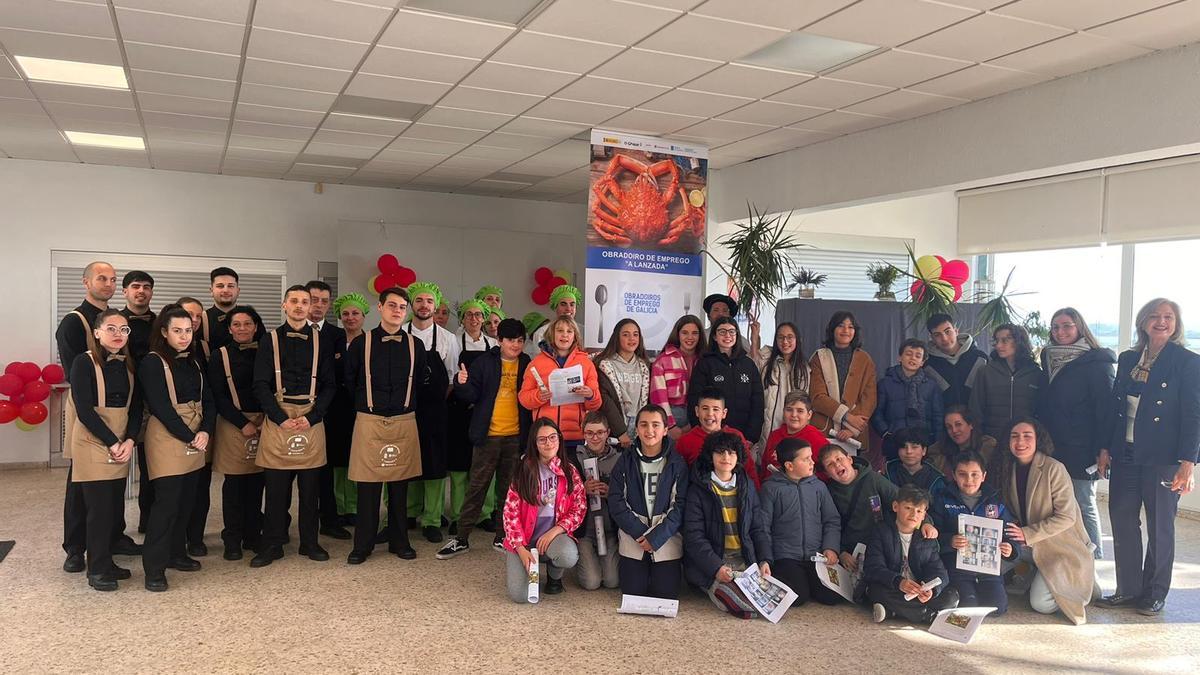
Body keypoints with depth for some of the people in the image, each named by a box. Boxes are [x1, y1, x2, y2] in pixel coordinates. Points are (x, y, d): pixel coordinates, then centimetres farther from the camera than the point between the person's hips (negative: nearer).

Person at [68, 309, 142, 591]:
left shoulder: (129, 365, 8)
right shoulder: (84, 362, -8)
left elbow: (136, 407, 7)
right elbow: (84, 409, -14)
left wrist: (129, 441, -7)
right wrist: (111, 442, -14)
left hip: (122, 446, 5)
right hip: (93, 444, -5)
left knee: (116, 506, 7)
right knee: (100, 507, -3)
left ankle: (106, 561, 21)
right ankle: (97, 570, 8)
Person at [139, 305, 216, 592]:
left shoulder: (193, 362, 12)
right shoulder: (153, 362, -8)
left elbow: (208, 399, 7)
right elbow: (161, 407, -15)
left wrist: (205, 432, -9)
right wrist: (189, 437, -14)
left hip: (197, 439, 7)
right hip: (168, 438, -7)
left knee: (187, 499, 11)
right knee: (167, 501, -8)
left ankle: (176, 553, 26)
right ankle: (154, 567, -1)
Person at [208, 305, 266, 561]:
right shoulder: (220, 356, 1)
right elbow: (218, 396, -4)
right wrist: (243, 423, -11)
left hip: (263, 423, 2)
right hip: (233, 424, -2)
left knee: (256, 482, 7)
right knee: (234, 482, 1)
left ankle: (252, 535, 18)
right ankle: (232, 539, 10)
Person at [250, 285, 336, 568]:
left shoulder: (321, 341, 8)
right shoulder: (270, 340, 5)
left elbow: (329, 385, 6)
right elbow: (261, 385, 0)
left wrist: (312, 417, -7)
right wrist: (281, 418, -10)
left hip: (311, 419, 1)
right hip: (277, 418, -1)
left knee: (310, 485, 6)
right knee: (276, 485, 2)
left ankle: (309, 542, 19)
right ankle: (272, 544, 14)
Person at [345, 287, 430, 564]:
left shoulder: (415, 346, 4)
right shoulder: (361, 343, -1)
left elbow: (423, 383, 14)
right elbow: (349, 381, 8)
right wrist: (365, 404, 11)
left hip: (405, 422, 2)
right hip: (369, 422, -2)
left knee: (400, 486, 9)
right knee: (368, 486, 2)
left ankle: (399, 542, 21)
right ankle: (363, 545, 14)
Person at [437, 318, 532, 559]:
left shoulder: (527, 365, 5)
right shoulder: (485, 362, 0)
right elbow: (472, 395, -4)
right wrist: (462, 384, -24)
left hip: (516, 436, 2)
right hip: (488, 435, -2)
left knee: (510, 488, 9)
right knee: (477, 486, 2)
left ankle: (502, 537, 21)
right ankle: (461, 538, 8)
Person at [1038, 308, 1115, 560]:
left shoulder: (1096, 362, -6)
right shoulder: (1049, 359, 12)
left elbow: (1105, 407, -10)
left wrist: (1102, 448, -16)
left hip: (1080, 451, -6)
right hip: (1050, 447, 6)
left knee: (1083, 505, 2)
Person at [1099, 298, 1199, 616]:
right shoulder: (1127, 359, 9)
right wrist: (1106, 449, 6)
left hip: (1162, 459, -4)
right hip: (1125, 456, 5)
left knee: (1160, 527, 6)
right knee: (1122, 522, 7)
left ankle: (1155, 594, 20)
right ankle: (1128, 589, 21)